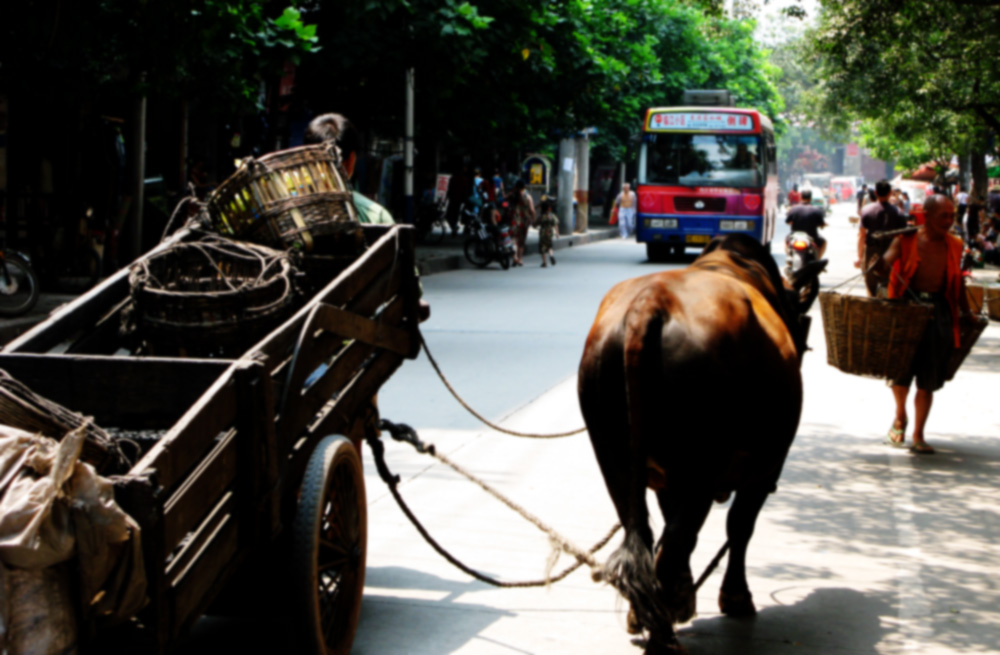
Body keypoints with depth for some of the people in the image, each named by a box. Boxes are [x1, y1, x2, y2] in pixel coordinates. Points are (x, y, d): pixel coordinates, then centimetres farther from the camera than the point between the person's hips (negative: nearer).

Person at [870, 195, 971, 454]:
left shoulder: (955, 246, 11)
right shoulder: (905, 240, -1)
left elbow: (958, 280, 21)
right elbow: (887, 260, -16)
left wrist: (965, 312, 22)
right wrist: (878, 264, -38)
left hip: (939, 310, 3)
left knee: (928, 379, 2)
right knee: (901, 369, 0)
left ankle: (918, 435, 12)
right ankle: (900, 417, 30)